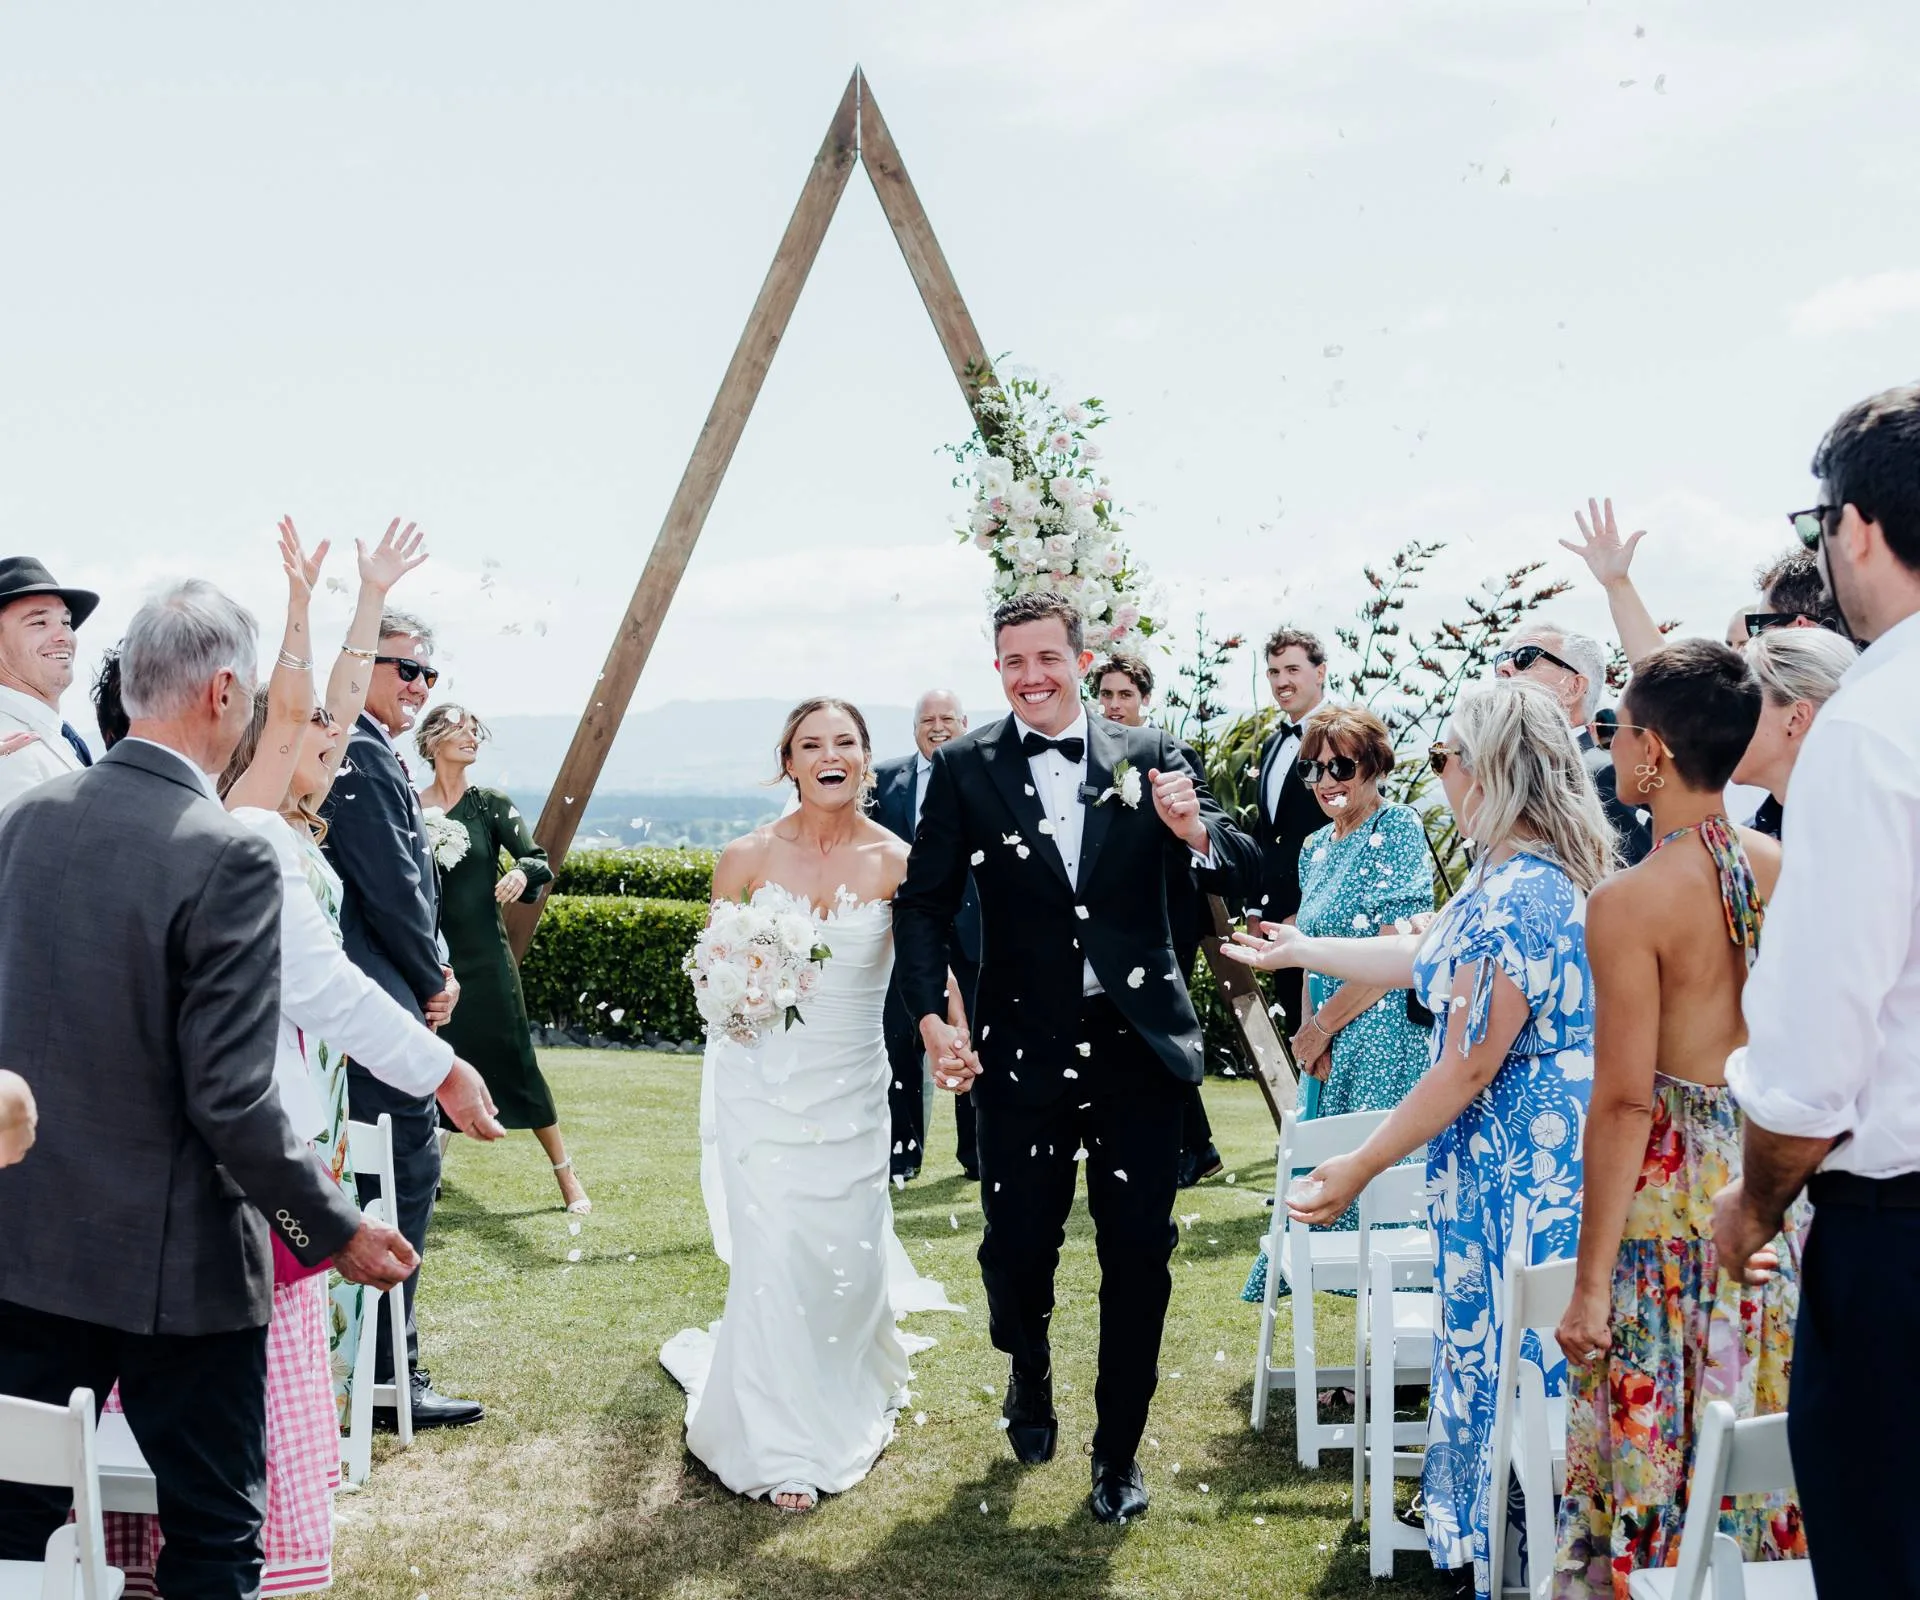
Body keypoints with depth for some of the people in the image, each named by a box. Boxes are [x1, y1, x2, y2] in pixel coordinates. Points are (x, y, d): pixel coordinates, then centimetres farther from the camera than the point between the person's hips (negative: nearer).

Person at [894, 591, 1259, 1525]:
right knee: (1018, 1246, 7)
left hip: (1139, 1044, 1)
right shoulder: (965, 768, 0)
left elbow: (1245, 873, -1)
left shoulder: (1148, 756, 2)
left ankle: (1118, 1450, 23)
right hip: (1022, 1052, 0)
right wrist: (931, 1017, -14)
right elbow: (925, 903, -1)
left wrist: (1197, 833, -23)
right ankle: (1029, 1378, 41)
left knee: (1139, 1256, 5)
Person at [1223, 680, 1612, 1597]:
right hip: (1537, 1148, 10)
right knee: (1492, 1346, 19)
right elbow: (1422, 957, 21)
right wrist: (1299, 952, 30)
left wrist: (1360, 1168, -13)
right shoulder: (1529, 874, 8)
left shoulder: (1516, 897, -24)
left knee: (1509, 1357, 2)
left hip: (1518, 1165, -10)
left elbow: (1467, 1070, -22)